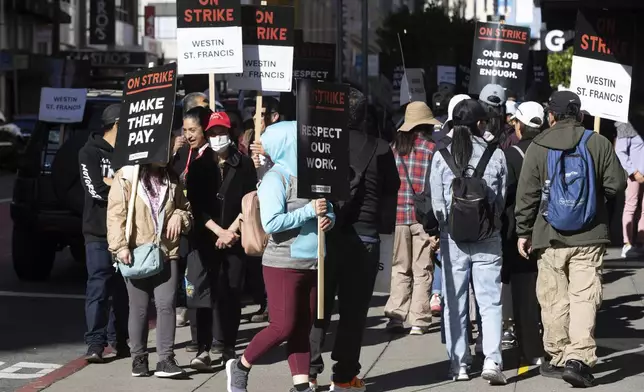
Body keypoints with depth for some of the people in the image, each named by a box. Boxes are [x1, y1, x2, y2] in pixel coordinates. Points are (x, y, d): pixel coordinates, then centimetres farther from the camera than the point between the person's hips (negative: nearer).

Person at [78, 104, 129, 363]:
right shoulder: (90, 152, -1)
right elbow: (97, 190, -12)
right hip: (100, 232, -5)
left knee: (123, 288, 7)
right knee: (98, 287, -8)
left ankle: (118, 339, 16)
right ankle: (96, 343, -7)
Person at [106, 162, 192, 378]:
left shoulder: (170, 179, 14)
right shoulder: (126, 177, -3)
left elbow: (185, 207, 22)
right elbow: (116, 214, -9)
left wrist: (180, 216, -2)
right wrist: (120, 246, -18)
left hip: (166, 253, 3)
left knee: (166, 305, -6)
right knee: (139, 308, 6)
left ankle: (165, 359, -5)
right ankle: (139, 359, 16)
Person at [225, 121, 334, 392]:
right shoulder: (276, 179, -10)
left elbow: (329, 210, 19)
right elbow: (271, 223, -21)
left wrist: (329, 219, -5)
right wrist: (310, 211, -20)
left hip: (312, 264, 6)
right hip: (284, 264, -6)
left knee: (303, 329, 7)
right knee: (283, 326, -6)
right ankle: (241, 367, 14)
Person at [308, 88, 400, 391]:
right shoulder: (379, 149, -3)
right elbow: (391, 193, -1)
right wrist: (384, 227, 4)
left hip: (323, 233, 1)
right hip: (364, 236, -1)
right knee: (353, 309, 5)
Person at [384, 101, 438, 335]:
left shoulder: (394, 147, 4)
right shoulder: (431, 148, -7)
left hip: (397, 216, 3)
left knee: (400, 269, 12)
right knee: (422, 270, 5)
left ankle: (395, 315, 5)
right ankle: (418, 321, 5)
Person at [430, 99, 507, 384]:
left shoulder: (441, 156, -5)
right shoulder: (495, 155, -5)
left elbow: (436, 201, -3)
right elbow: (502, 199, 3)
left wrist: (438, 231, 11)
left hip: (453, 237, 1)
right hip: (488, 239, 0)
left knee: (454, 303, 10)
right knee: (490, 301, 4)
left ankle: (459, 364, 12)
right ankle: (492, 360, -8)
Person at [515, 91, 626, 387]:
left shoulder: (537, 147, -2)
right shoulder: (599, 143, -2)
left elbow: (526, 194, -2)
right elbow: (617, 184, 0)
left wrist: (523, 231, 7)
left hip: (550, 238, 0)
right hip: (589, 236, 0)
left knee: (554, 299, 10)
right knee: (584, 296, -2)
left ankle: (558, 357, 17)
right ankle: (579, 357, -13)